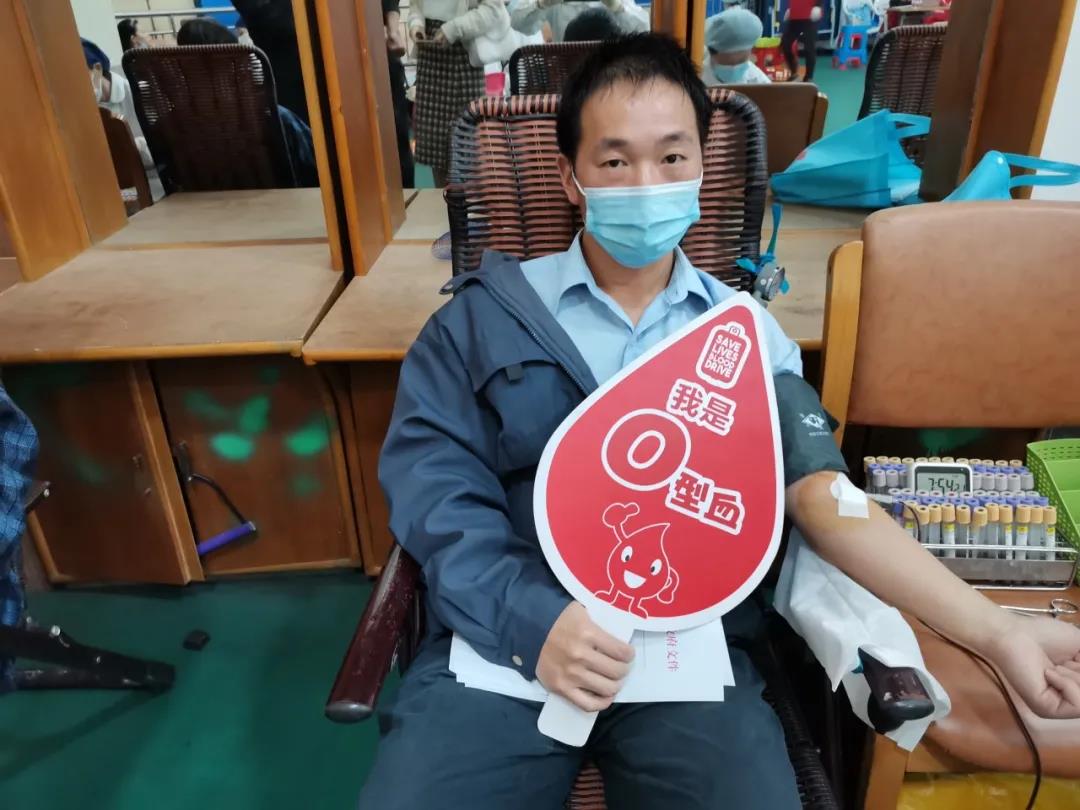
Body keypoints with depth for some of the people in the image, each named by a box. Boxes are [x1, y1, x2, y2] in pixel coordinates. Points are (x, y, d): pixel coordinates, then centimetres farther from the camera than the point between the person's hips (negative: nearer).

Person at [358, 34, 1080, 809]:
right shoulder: (484, 312, 4)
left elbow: (826, 497, 2)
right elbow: (431, 484, -2)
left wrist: (996, 630, -9)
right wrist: (528, 617, -16)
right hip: (501, 635, 0)